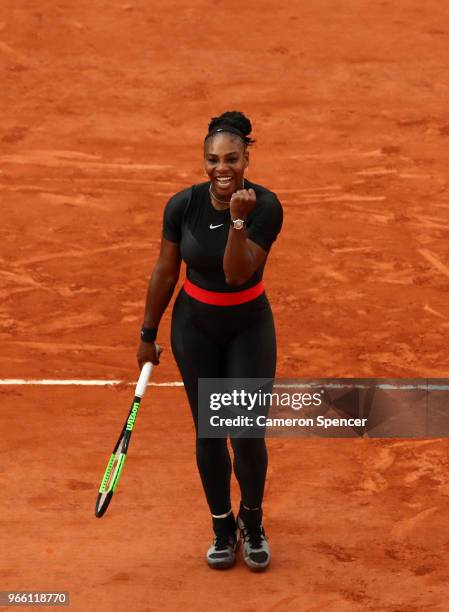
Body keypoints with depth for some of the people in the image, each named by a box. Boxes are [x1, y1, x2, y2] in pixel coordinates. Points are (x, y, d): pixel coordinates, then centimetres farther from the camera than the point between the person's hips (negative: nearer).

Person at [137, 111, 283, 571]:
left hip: (249, 328, -1)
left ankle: (252, 522, 25)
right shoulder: (183, 205, -13)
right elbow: (164, 273, -1)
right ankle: (223, 528, 26)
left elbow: (237, 274, -25)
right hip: (195, 326, 1)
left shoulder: (265, 207, -19)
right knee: (209, 434, 7)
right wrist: (148, 334, 5)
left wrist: (238, 220, -37)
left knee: (248, 436, -3)